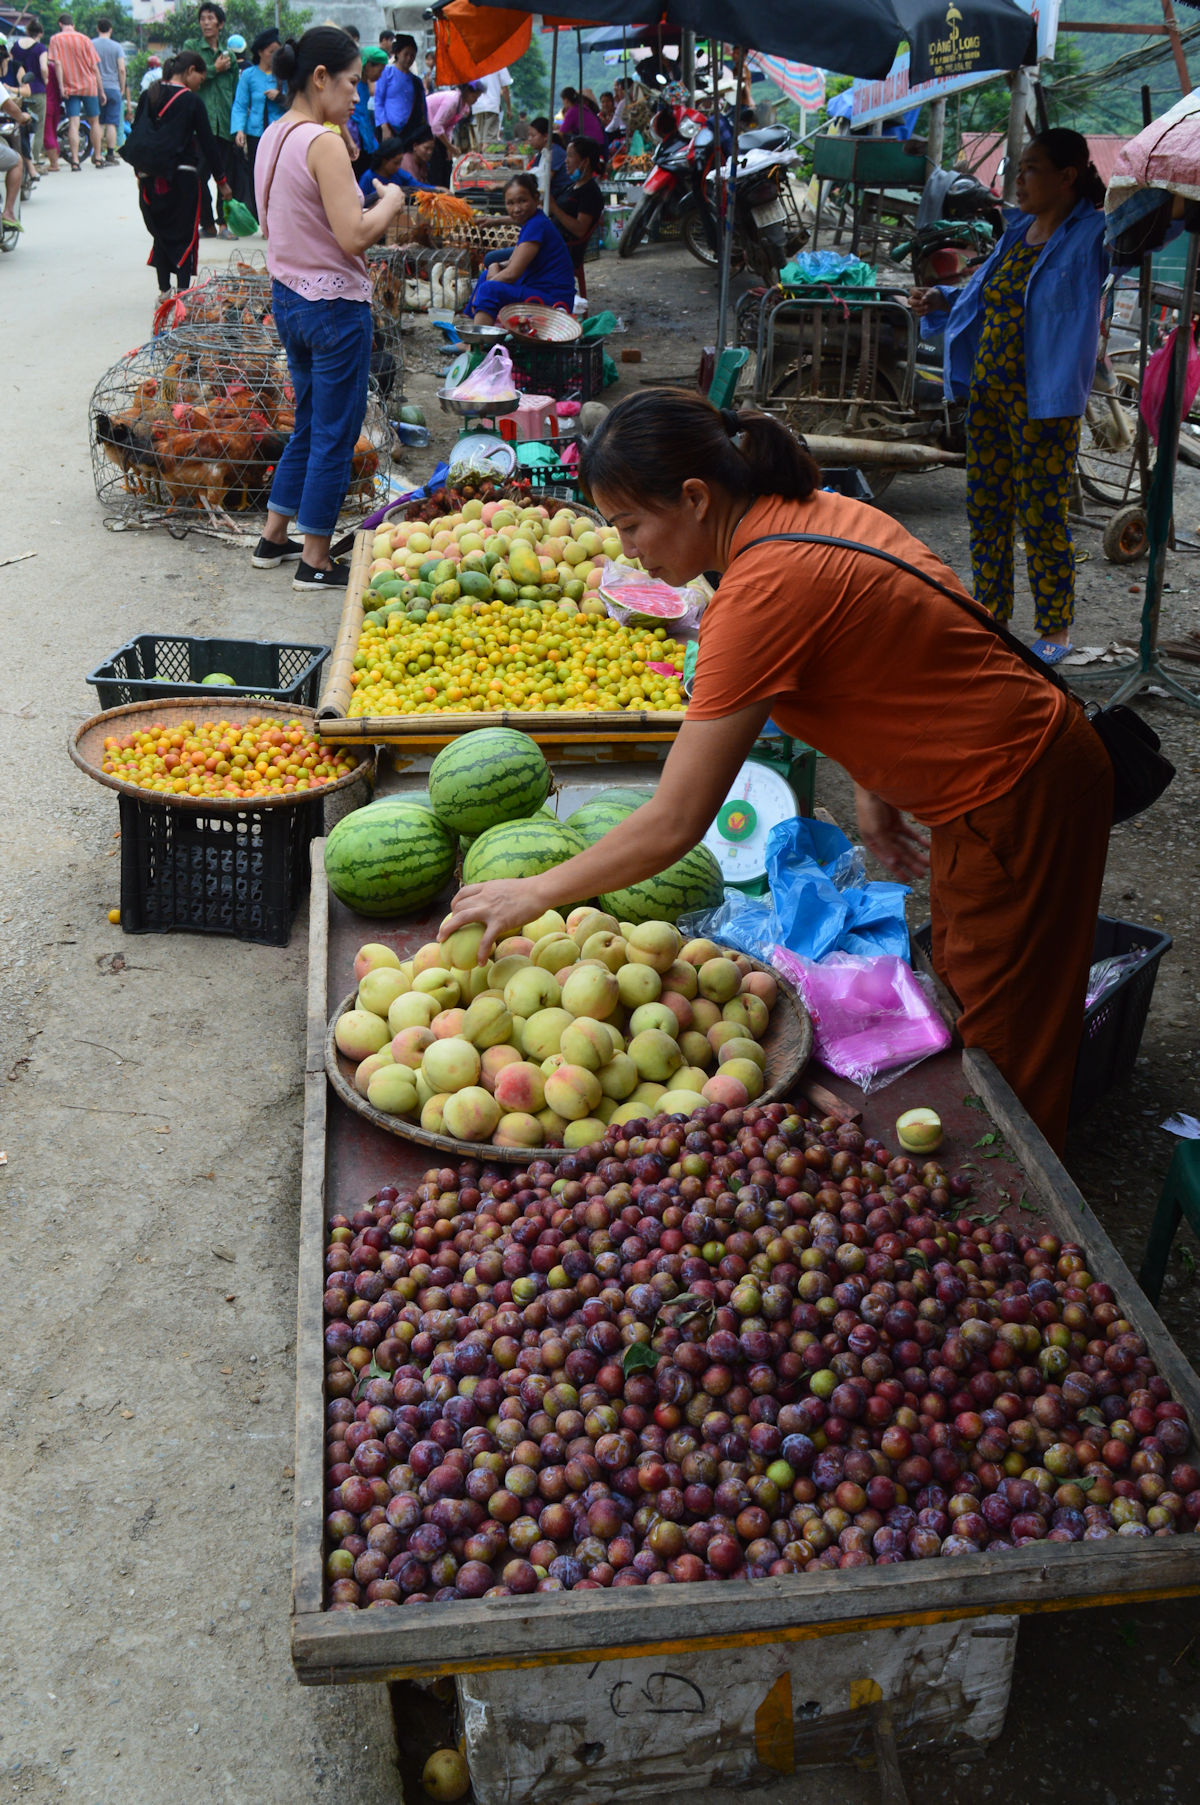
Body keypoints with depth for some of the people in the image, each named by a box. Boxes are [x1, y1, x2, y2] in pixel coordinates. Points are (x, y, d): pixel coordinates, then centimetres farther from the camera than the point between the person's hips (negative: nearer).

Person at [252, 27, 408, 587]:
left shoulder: (272, 137, 9)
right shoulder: (323, 142, -19)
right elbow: (354, 236, -24)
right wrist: (390, 202, -6)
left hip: (287, 298, 9)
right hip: (334, 306, -9)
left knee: (309, 425, 21)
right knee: (334, 436, 2)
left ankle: (274, 538, 28)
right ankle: (316, 561, 10)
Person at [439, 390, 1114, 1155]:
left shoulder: (765, 588, -27)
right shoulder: (814, 511, 0)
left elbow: (673, 825, -26)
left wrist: (534, 894, -16)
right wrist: (871, 786, 14)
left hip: (1016, 799, -10)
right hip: (1038, 755, 10)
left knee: (1003, 1053, 4)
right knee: (960, 986, 21)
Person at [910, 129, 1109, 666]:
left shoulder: (1091, 237, -9)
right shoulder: (1018, 233, 13)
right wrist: (942, 301, 12)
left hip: (1045, 402, -8)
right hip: (989, 393, 8)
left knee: (1041, 516, 0)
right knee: (985, 506, 13)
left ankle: (1054, 629, 14)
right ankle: (989, 615, 29)